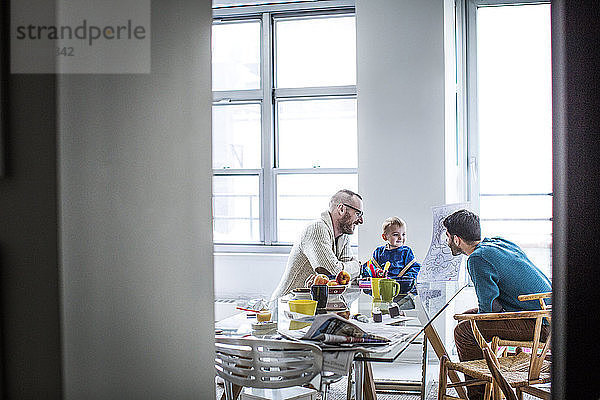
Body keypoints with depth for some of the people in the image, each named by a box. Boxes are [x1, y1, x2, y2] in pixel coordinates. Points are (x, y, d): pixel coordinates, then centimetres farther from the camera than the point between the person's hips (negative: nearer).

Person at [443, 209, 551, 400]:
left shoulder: (477, 259, -15)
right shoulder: (500, 242, 13)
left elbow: (489, 307, -15)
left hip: (538, 324, -10)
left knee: (463, 331, -14)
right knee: (467, 317, 18)